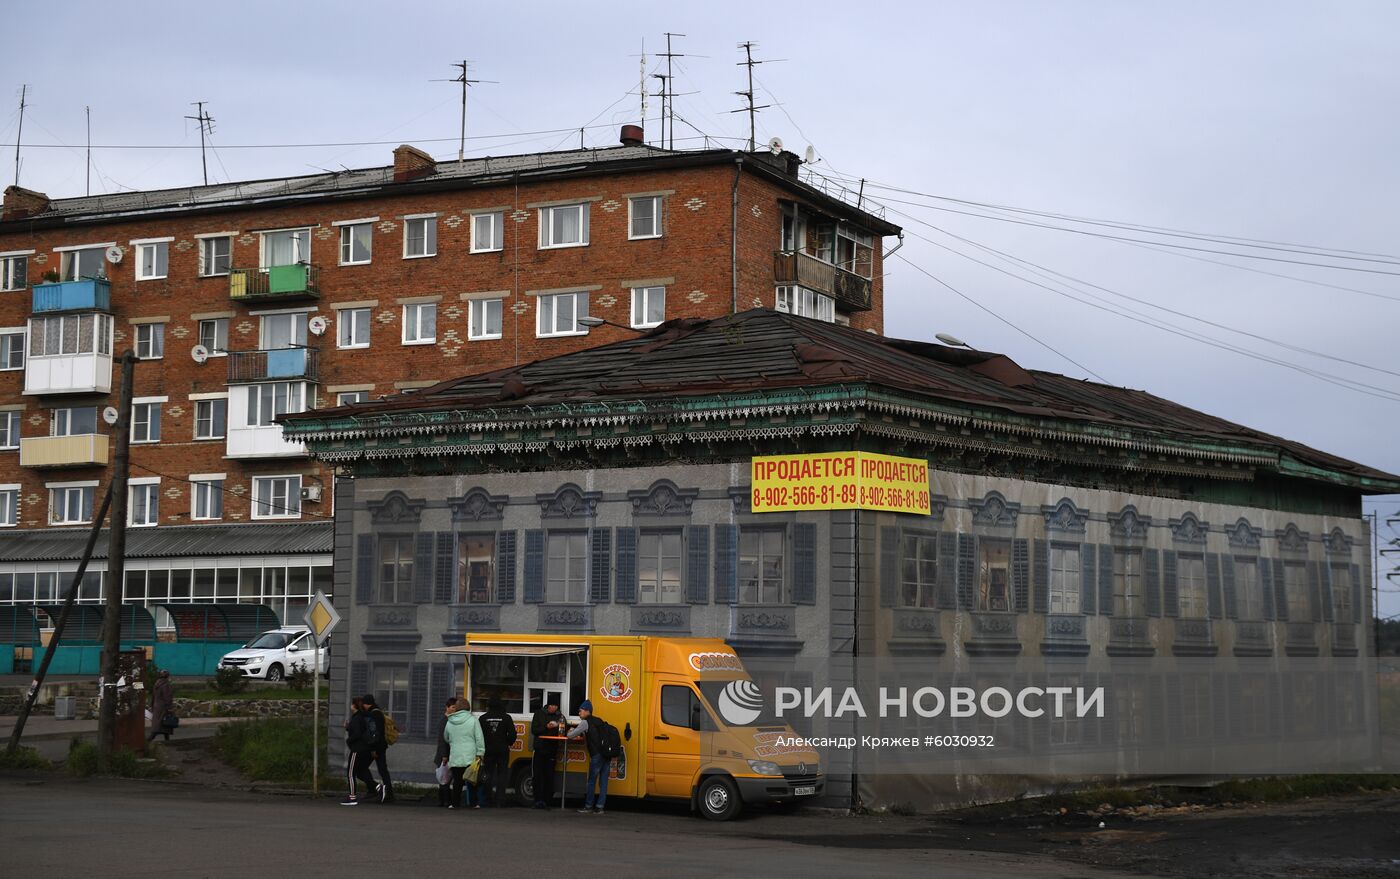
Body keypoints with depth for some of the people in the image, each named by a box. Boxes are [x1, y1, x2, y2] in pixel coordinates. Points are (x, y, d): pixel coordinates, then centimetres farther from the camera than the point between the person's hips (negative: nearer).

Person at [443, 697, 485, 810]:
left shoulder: (450, 722, 6)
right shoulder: (472, 720, -5)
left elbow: (446, 738, 20)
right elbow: (479, 738, -7)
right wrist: (480, 753, -3)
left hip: (455, 757, 2)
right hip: (470, 757, -2)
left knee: (457, 780, 7)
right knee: (472, 779, 5)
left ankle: (454, 803, 5)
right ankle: (474, 802, 5)